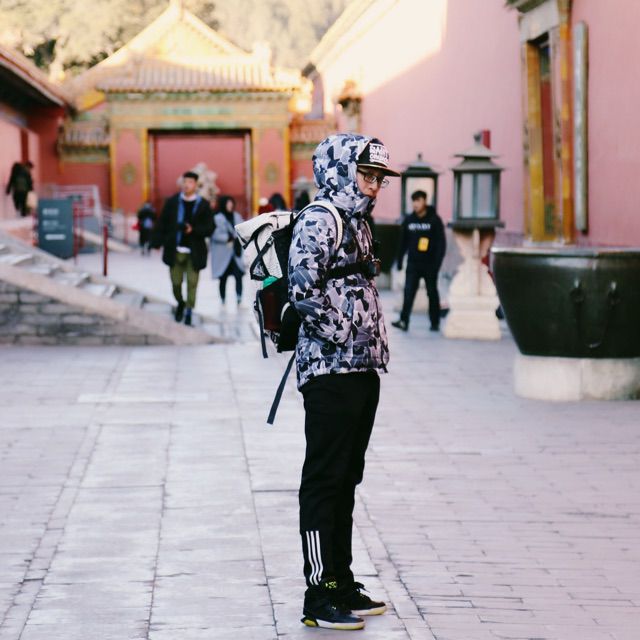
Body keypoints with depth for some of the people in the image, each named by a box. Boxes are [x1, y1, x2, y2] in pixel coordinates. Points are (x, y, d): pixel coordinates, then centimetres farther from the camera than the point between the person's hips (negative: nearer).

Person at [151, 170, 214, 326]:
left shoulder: (203, 205, -1)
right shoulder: (172, 202, 3)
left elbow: (209, 229, -2)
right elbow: (162, 224, 4)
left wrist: (193, 230, -18)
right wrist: (157, 242, -4)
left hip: (194, 252, -2)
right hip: (175, 251, 2)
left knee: (192, 283, -2)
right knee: (176, 283, 9)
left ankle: (188, 313, 8)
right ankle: (180, 304, 36)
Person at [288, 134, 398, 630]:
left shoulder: (357, 221, 18)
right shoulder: (318, 221, -12)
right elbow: (303, 287, -24)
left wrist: (376, 343, 15)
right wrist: (337, 334, -16)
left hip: (362, 370, 9)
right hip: (330, 371, -9)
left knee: (346, 480, 14)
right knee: (323, 482, -5)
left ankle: (343, 584, 22)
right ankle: (321, 596, -1)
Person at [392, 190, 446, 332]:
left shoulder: (434, 220, -3)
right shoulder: (408, 220, 6)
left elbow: (441, 243, -6)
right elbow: (403, 242, 12)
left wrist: (437, 262, -14)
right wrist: (399, 260, 8)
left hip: (429, 264, -2)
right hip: (413, 263, 2)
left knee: (432, 293, 7)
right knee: (408, 292, -9)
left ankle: (435, 323, 15)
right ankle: (404, 321, -15)